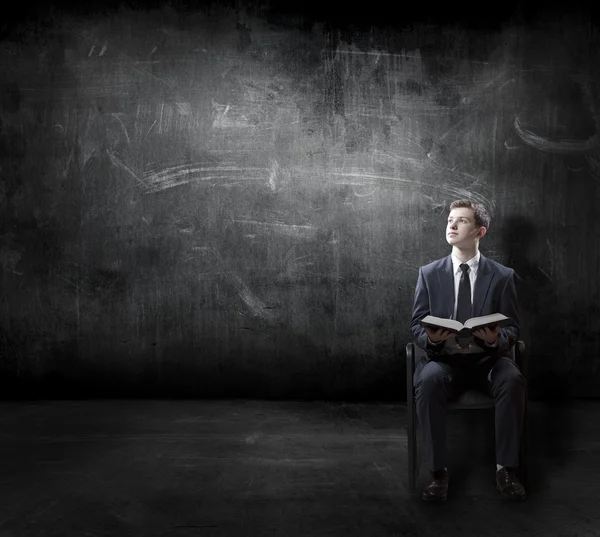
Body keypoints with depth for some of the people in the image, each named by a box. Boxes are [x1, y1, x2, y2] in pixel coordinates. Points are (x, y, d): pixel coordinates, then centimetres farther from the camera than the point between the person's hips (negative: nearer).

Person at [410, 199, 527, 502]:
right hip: (444, 358, 0)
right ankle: (437, 471, -22)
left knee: (513, 381, -32)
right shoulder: (429, 273, 6)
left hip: (488, 359, 0)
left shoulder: (502, 276, 5)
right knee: (429, 380, -33)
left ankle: (506, 469, -18)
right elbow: (416, 326, 5)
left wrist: (496, 339, -21)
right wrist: (429, 337, -20)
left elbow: (512, 329, 4)